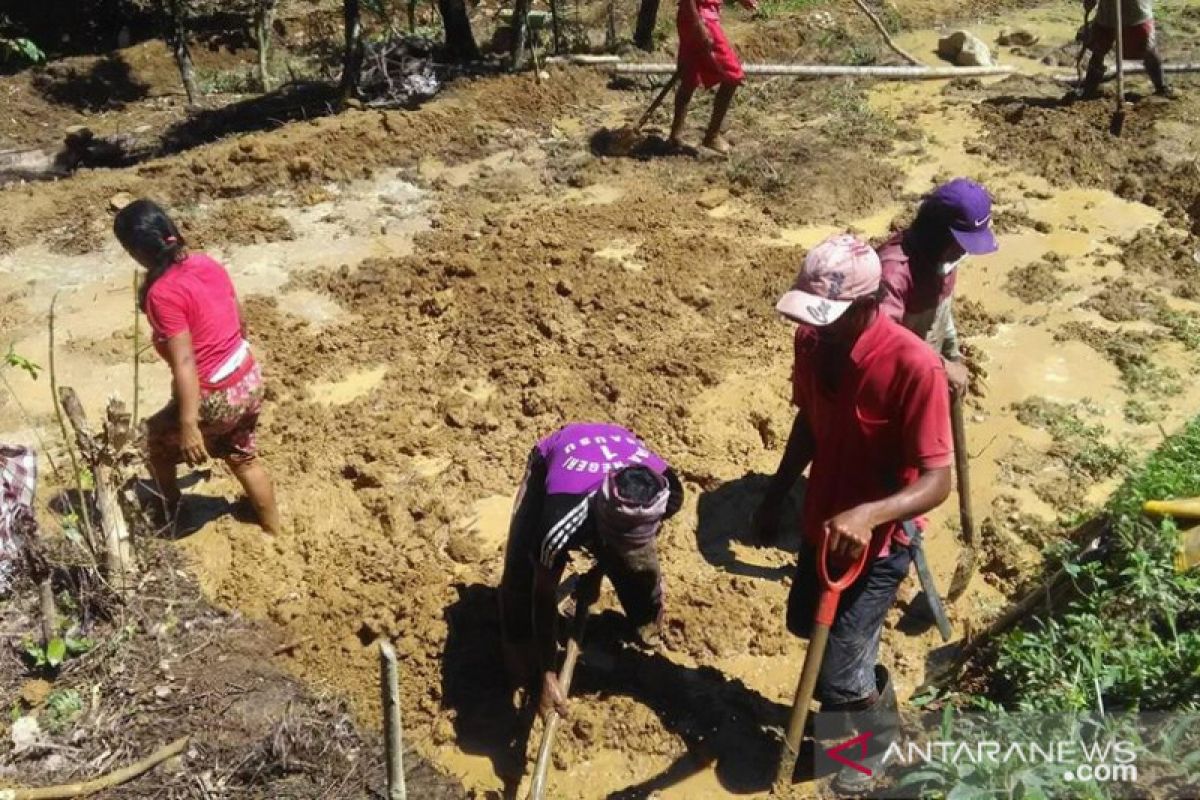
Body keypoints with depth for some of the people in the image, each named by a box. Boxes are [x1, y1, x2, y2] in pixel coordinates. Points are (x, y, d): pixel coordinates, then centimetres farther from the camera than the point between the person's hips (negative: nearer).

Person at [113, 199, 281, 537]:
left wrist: (188, 426, -23)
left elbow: (185, 364, -25)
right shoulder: (208, 264, 0)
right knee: (243, 457, 28)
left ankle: (169, 512, 43)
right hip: (250, 379, 7)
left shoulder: (163, 293, -22)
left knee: (154, 442, 22)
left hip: (215, 398, -7)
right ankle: (273, 528, 41)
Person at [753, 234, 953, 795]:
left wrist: (867, 515, -44)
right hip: (820, 519, 7)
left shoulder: (914, 367, -30)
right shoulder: (812, 341, -11)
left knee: (838, 674, 0)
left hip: (879, 541, -7)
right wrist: (775, 497, 10)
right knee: (805, 622, 27)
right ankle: (863, 683, 58)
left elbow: (936, 482, -27)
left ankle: (878, 739, 35)